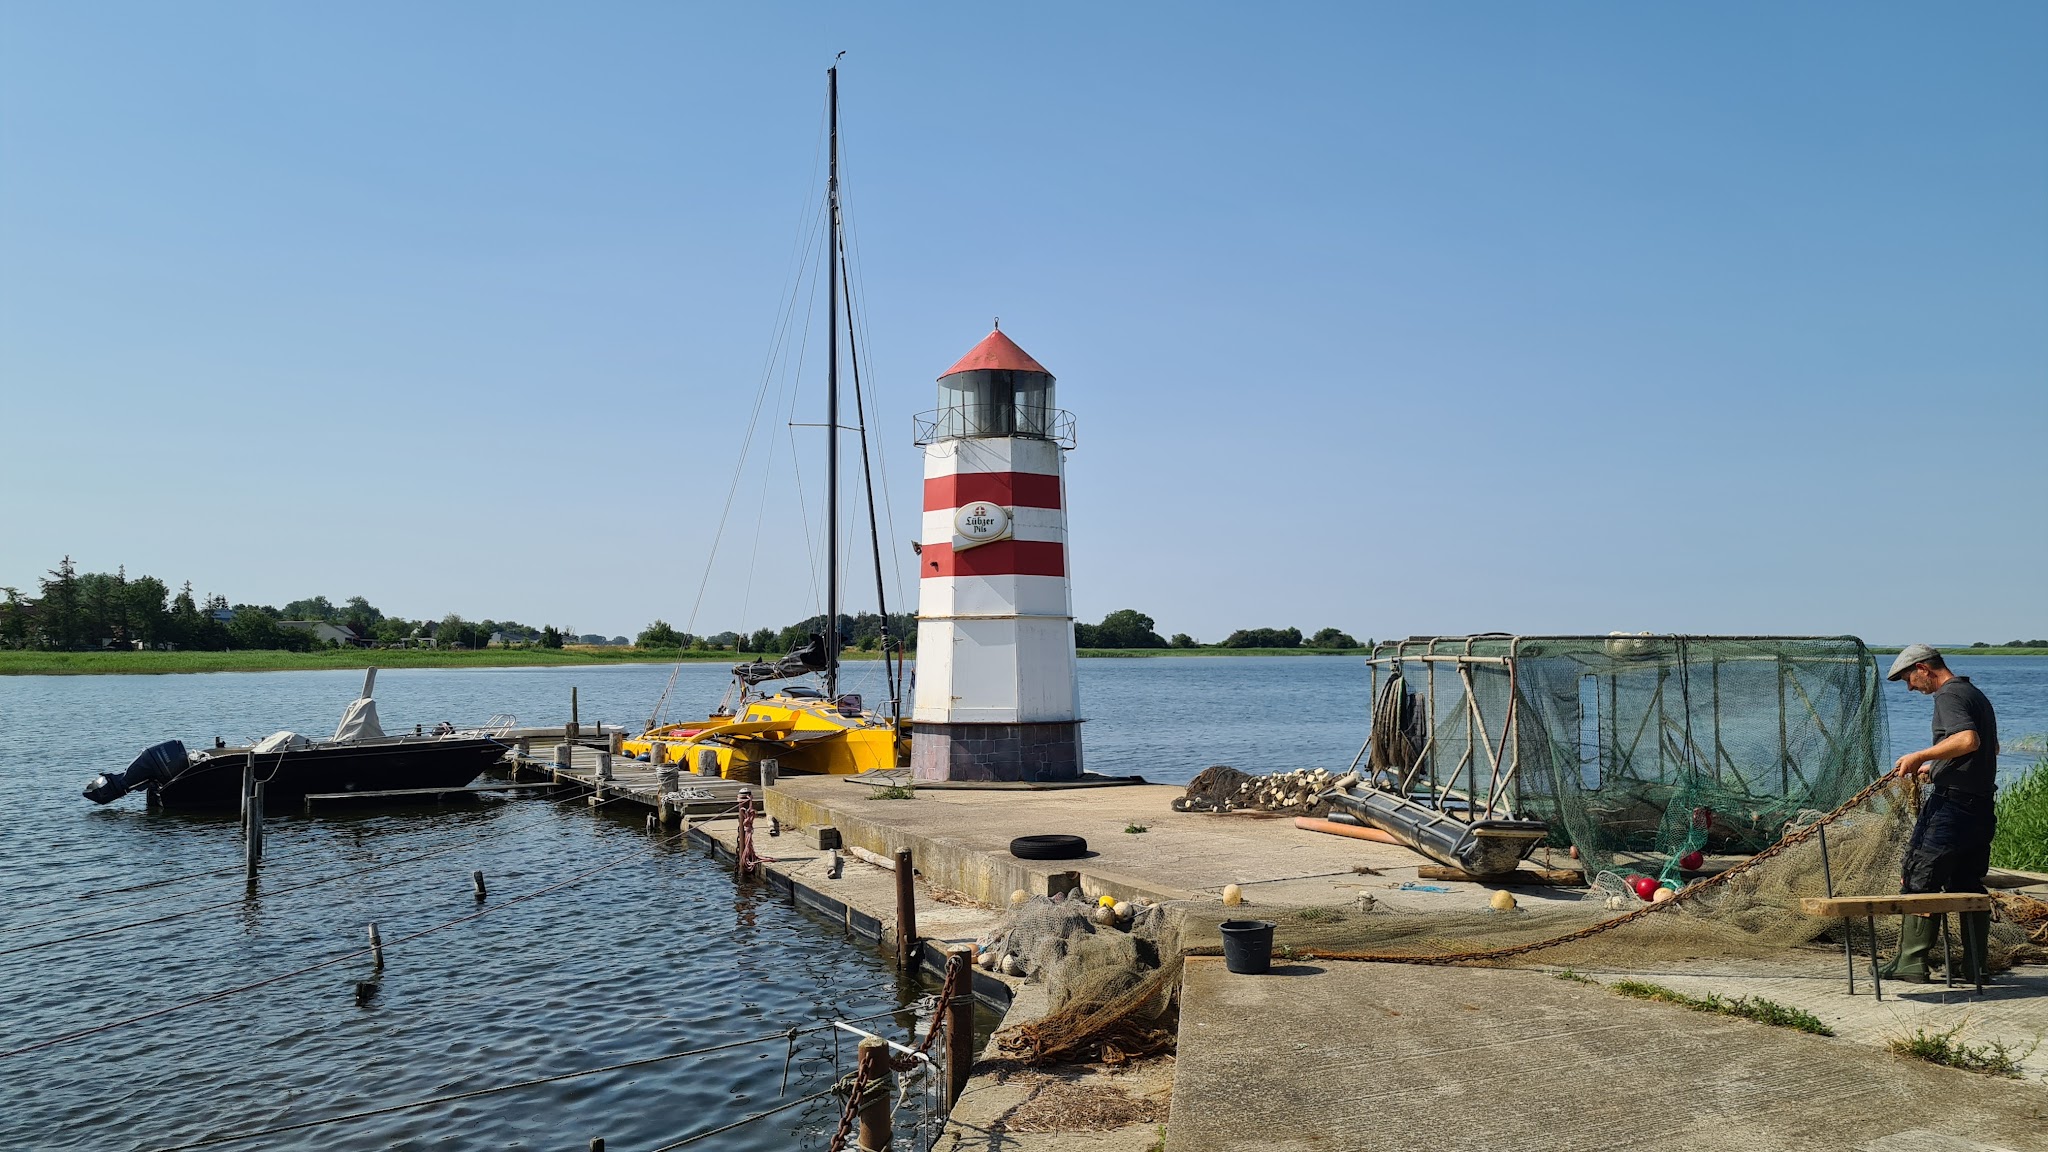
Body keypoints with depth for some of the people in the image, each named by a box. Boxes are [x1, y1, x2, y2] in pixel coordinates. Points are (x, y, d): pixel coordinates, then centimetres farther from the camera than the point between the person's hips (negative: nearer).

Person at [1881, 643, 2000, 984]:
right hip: (1982, 805, 9)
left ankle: (1911, 963, 0)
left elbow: (1968, 740, -28)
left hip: (1951, 805, -9)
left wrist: (1920, 756, -22)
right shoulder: (1976, 694, 19)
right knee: (1968, 885, 13)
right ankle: (1976, 966, 15)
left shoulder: (1949, 695, -12)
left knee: (1919, 880, -2)